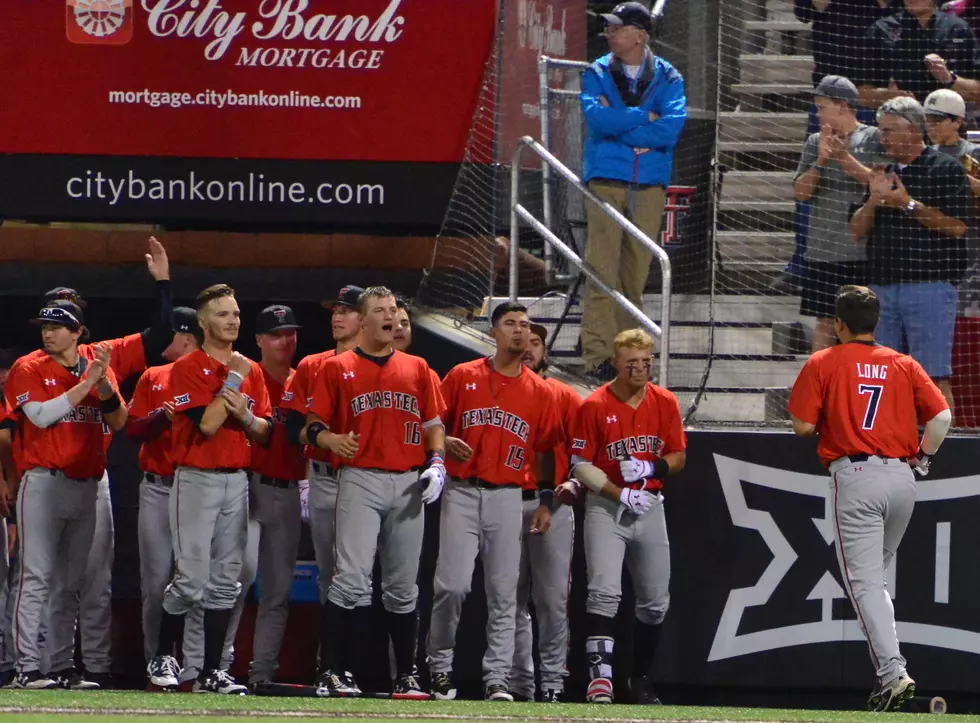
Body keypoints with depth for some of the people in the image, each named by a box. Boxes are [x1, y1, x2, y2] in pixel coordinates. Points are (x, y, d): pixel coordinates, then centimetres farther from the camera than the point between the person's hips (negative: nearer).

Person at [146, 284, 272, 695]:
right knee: (191, 579, -10)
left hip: (237, 480, 6)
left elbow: (265, 433, 12)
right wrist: (234, 379, -12)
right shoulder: (188, 368, -6)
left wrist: (246, 416, -8)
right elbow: (207, 424, -17)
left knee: (225, 581, 4)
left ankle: (212, 672, 7)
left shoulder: (251, 371, 13)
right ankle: (162, 658, 6)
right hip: (196, 479, -6)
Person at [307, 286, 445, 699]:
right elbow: (314, 424, 3)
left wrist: (437, 463, 0)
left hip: (408, 484, 4)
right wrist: (329, 439, -19)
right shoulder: (337, 369, 6)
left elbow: (433, 423, 17)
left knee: (402, 586, 8)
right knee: (352, 579, -15)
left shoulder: (417, 369, 15)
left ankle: (406, 676, 13)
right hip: (360, 480, -4)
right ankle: (332, 673, -14)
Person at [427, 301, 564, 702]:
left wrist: (546, 500, 5)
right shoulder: (463, 376, 5)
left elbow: (546, 450, 13)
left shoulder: (540, 392, 9)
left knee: (503, 593, 0)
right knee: (452, 585, -10)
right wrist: (445, 444, -12)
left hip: (507, 499, 2)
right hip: (462, 492, -2)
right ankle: (440, 668, 6)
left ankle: (497, 680, 2)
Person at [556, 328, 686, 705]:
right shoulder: (594, 406, -8)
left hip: (650, 507, 4)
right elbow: (582, 465, -7)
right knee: (605, 592, -19)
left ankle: (641, 678, 26)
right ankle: (600, 679, -23)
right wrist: (621, 494, -17)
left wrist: (650, 469, -13)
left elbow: (678, 458, 8)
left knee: (655, 600, 10)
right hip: (605, 507, -4)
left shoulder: (665, 403, 3)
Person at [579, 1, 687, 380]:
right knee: (603, 270, -8)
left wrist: (618, 124, -9)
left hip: (649, 185, 1)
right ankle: (598, 355, -10)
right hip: (606, 181, -1)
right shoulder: (596, 74, 7)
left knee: (636, 273, 4)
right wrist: (644, 117, -7)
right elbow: (596, 117, -11)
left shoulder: (667, 78, 8)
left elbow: (672, 127, -9)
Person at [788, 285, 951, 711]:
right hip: (901, 477, 5)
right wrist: (922, 460, 15)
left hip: (855, 476, -5)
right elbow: (941, 416, 1)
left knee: (864, 582, -7)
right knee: (875, 576, 20)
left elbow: (803, 426, -4)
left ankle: (893, 673, -21)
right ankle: (888, 672, 15)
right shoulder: (904, 365, 11)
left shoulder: (823, 364, 1)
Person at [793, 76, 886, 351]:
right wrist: (821, 161, -8)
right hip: (822, 250, 4)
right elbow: (800, 192, 7)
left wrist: (845, 158, -14)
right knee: (824, 322, 6)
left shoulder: (874, 139, 0)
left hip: (862, 248, -4)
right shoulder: (815, 142, 12)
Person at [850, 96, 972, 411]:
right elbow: (857, 230, 15)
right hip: (882, 288, 7)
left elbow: (957, 226, -11)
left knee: (934, 376, -9)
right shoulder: (884, 174, 18)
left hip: (930, 287, -7)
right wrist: (875, 200, -3)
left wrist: (909, 205, -13)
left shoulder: (947, 170, -2)